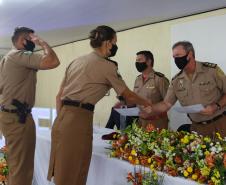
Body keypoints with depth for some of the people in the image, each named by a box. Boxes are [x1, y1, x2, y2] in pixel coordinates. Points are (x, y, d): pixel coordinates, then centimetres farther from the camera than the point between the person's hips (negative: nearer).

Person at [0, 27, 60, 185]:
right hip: (18, 117, -11)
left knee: (16, 164, 19)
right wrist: (42, 42, -10)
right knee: (21, 167, -4)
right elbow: (53, 61, -24)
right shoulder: (19, 55, -13)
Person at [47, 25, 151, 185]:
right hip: (78, 120, -8)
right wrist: (149, 105, 22)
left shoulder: (76, 61, 17)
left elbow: (59, 96, 17)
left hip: (62, 119, 8)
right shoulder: (107, 66, -3)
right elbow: (129, 96, 6)